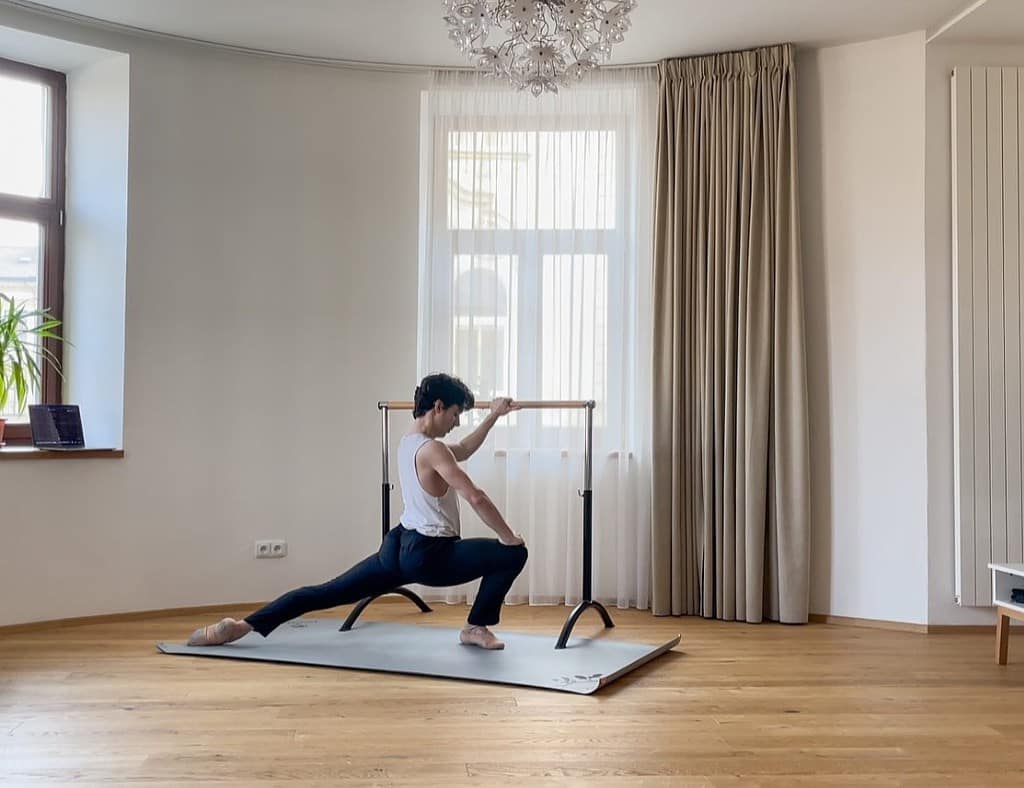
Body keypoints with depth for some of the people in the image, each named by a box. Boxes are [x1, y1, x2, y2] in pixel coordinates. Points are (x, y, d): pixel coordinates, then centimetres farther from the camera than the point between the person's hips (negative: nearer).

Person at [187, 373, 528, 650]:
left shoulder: (407, 442, 12)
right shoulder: (432, 450, -19)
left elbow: (462, 451, 29)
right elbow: (475, 497, -25)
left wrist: (493, 416, 32)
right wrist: (508, 536, -13)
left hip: (400, 546, 9)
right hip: (428, 555, -9)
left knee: (327, 593, 12)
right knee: (513, 553, -3)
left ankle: (243, 625, 6)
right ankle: (476, 628, 9)